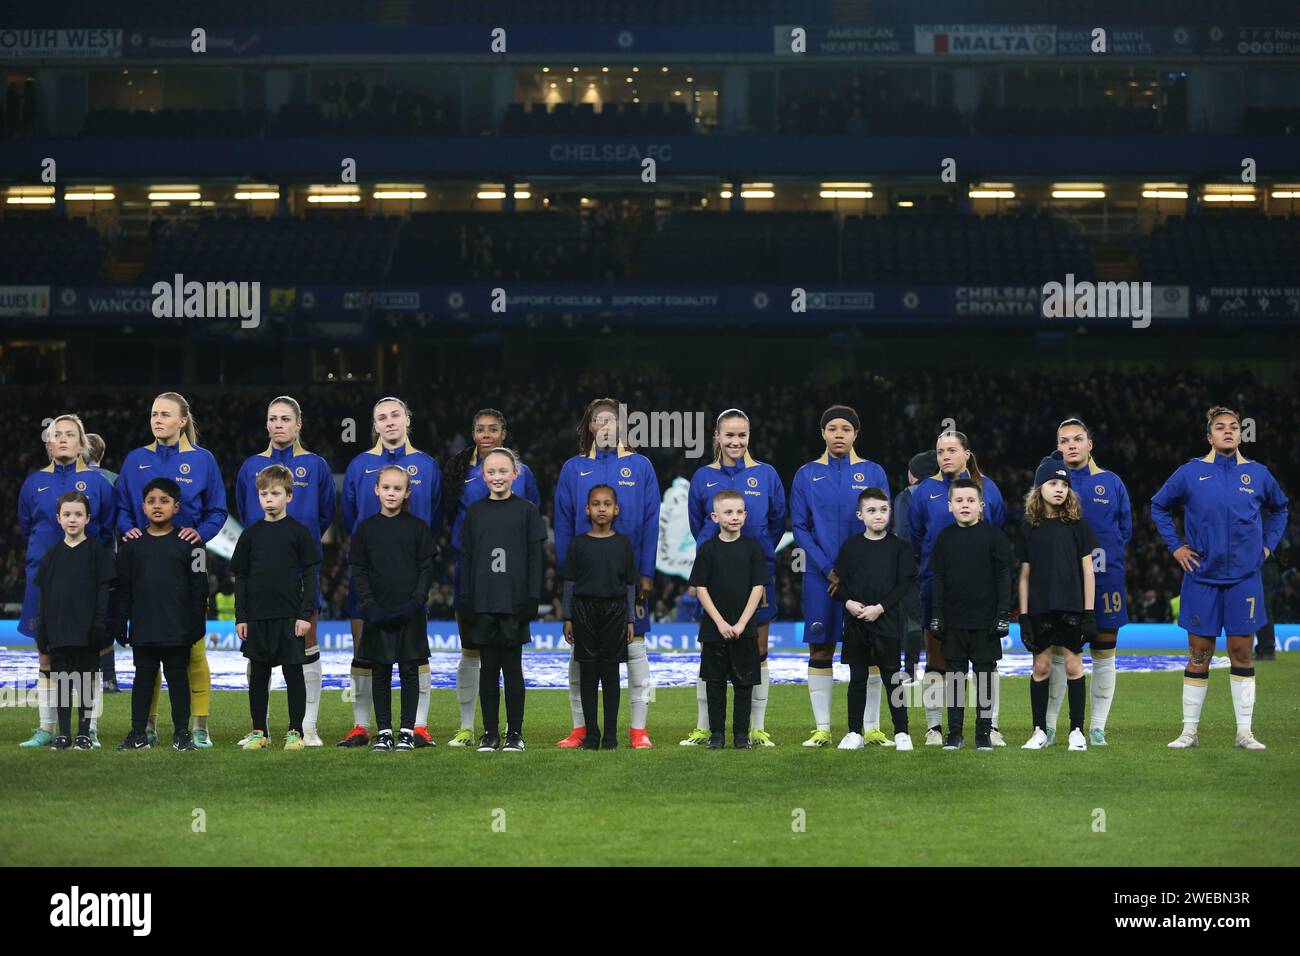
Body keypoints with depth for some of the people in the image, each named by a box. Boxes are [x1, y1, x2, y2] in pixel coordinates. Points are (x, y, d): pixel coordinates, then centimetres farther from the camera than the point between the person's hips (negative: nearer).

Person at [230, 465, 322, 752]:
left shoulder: (299, 532, 0)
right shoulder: (250, 534, 7)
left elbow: (311, 575, -1)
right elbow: (240, 578, 10)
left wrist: (306, 614, -8)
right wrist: (240, 617, 3)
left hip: (289, 617, -3)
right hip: (257, 617, 3)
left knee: (293, 673, 1)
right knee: (258, 674, 6)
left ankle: (295, 731, 8)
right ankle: (258, 732, 13)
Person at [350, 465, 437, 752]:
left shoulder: (418, 527, 2)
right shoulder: (366, 528, 4)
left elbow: (426, 569, 1)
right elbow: (358, 571, 4)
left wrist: (416, 602, -11)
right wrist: (368, 605, -8)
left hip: (410, 612, -1)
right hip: (378, 614, 1)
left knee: (409, 671, 2)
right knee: (381, 672, 4)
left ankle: (407, 731, 8)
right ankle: (384, 731, 10)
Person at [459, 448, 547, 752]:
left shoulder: (526, 510, 2)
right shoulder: (475, 512, 8)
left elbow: (535, 558, 0)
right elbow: (466, 559, 8)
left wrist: (532, 600, -7)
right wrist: (466, 602, 1)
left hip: (514, 602, -2)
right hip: (484, 603, 2)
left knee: (512, 667, 3)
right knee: (489, 667, 5)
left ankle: (515, 732, 8)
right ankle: (490, 732, 10)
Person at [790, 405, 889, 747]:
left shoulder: (873, 473, 4)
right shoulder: (807, 475, 5)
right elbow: (800, 528, 3)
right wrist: (828, 569, -8)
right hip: (820, 575, 0)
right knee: (820, 650, 1)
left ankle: (872, 728, 5)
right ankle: (822, 729, 6)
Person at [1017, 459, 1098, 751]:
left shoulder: (1078, 525, 2)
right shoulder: (1029, 529, 5)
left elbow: (1087, 570, 2)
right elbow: (1024, 576, 7)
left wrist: (1089, 611, -4)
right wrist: (1023, 615, 1)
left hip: (1071, 607, -1)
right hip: (1040, 610, 1)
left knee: (1073, 666, 0)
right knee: (1041, 666, 3)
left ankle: (1077, 730, 7)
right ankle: (1040, 731, 10)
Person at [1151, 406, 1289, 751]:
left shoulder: (1257, 474, 4)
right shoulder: (1191, 473, -1)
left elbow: (1279, 508, 23)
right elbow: (1159, 506, 13)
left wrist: (1268, 544, 12)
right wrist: (1175, 546, 5)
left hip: (1244, 577, 1)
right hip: (1202, 577, -1)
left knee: (1242, 652, 2)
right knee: (1199, 654, 2)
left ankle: (1245, 732, 8)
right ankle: (1189, 730, 9)